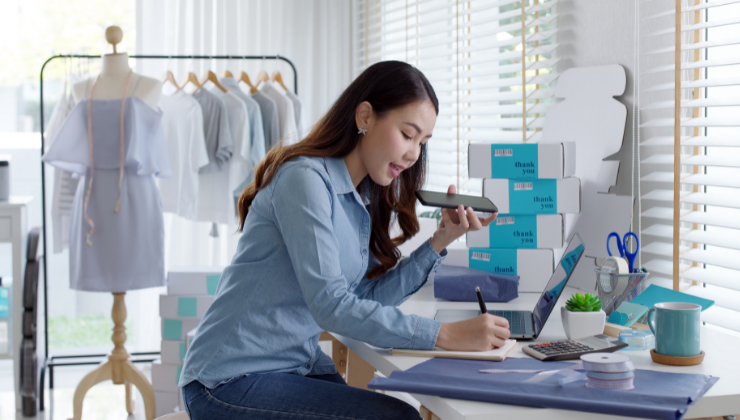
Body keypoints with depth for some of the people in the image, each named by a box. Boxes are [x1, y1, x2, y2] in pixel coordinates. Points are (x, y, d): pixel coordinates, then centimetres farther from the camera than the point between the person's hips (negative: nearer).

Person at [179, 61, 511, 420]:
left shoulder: (362, 199, 12)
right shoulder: (305, 178, -16)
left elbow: (370, 295, 5)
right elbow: (330, 305, -24)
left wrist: (441, 240, -1)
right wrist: (447, 335, -27)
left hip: (299, 368, 8)